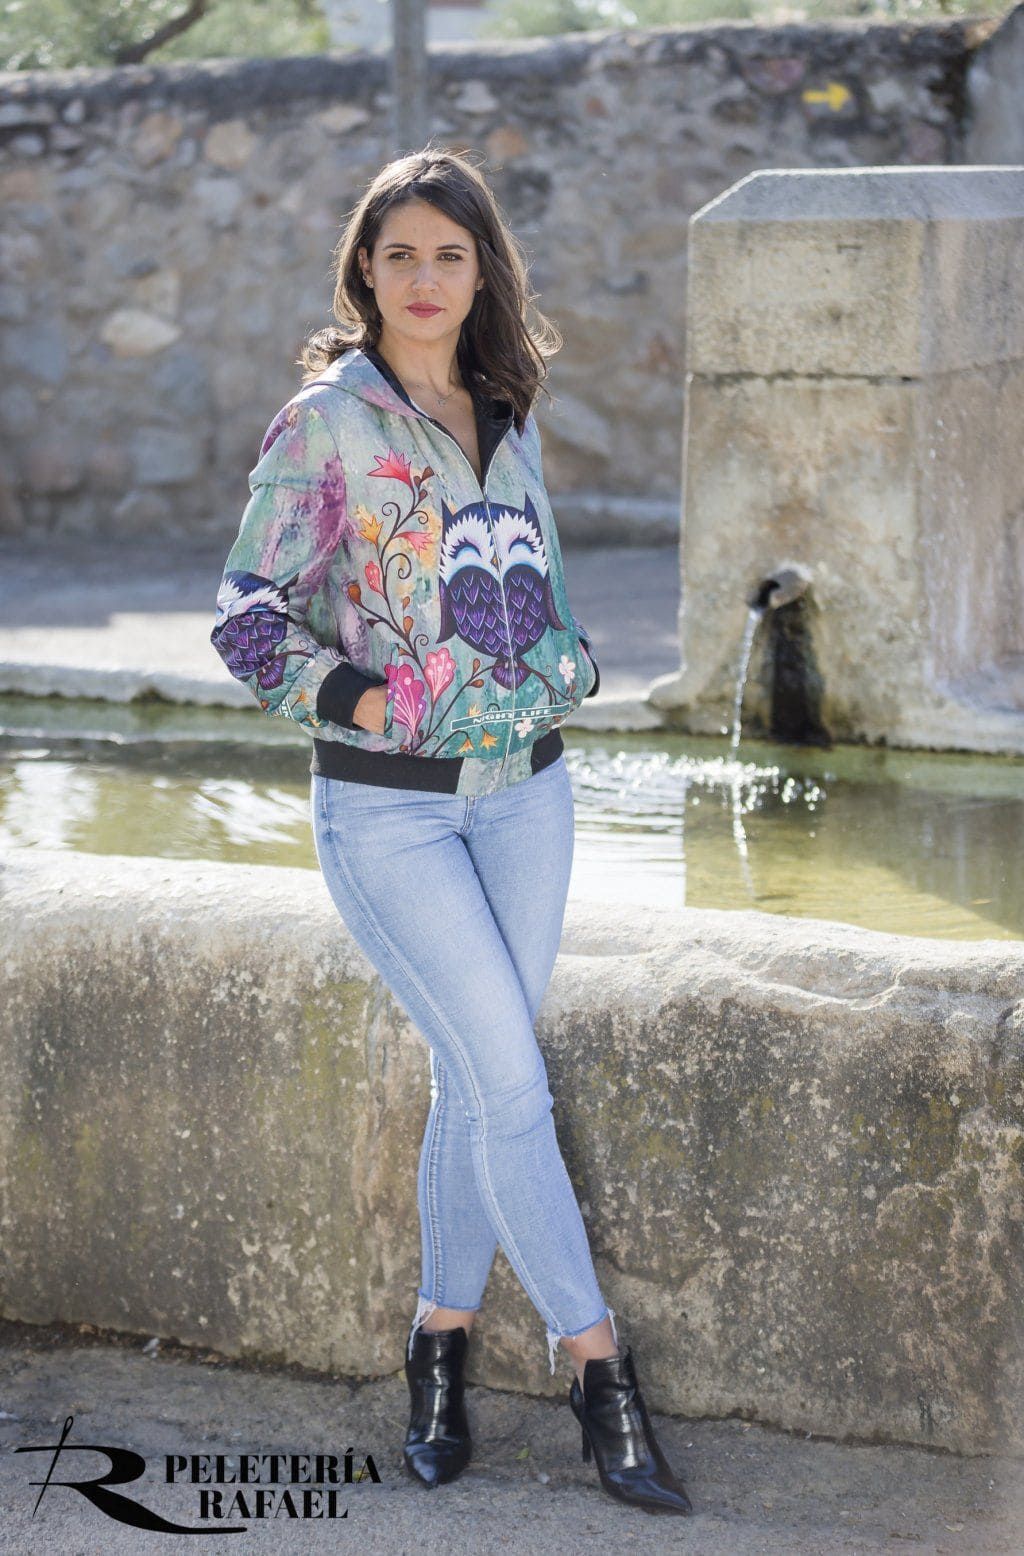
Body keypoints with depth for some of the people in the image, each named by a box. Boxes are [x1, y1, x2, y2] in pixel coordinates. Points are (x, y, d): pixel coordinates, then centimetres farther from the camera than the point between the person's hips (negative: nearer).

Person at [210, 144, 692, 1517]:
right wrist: (368, 703, -19)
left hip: (524, 787, 5)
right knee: (509, 1078, -8)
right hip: (388, 805, -5)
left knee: (478, 1080, 8)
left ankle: (442, 1347, 21)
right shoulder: (327, 422, -7)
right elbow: (249, 613, -9)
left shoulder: (506, 421, 10)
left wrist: (560, 672, -1)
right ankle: (600, 1377, -1)